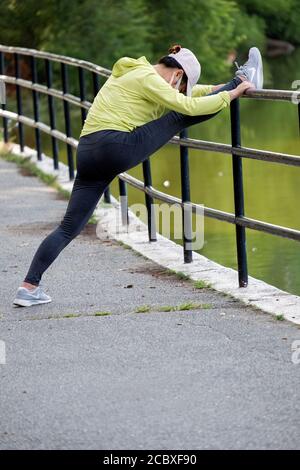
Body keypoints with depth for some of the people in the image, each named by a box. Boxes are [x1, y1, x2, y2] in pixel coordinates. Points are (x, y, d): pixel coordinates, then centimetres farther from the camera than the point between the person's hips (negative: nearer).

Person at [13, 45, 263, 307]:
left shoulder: (134, 74, 26)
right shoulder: (148, 78, -3)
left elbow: (182, 93, 38)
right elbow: (189, 106, -9)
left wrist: (216, 88, 38)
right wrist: (231, 94, 0)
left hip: (87, 155, 9)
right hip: (117, 147, -9)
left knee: (70, 227, 8)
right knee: (180, 117, 3)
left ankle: (29, 287, 3)